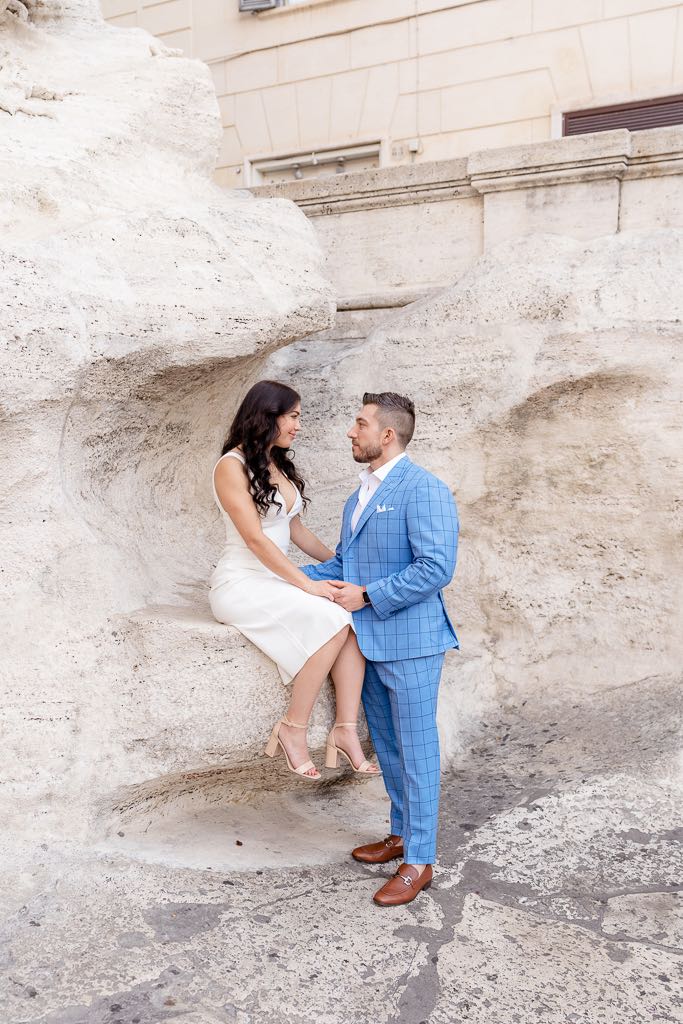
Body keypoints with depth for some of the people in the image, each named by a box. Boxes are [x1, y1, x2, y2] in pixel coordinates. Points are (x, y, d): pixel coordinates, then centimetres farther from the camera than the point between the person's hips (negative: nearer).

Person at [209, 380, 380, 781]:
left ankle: (346, 730, -23)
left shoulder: (282, 465, 14)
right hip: (242, 583, -7)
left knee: (352, 615, -20)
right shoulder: (233, 466, -10)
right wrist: (308, 585, -21)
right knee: (332, 620, -28)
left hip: (279, 579, 7)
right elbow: (255, 539, -17)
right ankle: (293, 729, -16)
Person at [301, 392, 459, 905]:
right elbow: (344, 562, 20)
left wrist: (367, 595, -19)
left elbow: (437, 567, -22)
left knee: (416, 751, 2)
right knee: (387, 746, 20)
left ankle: (420, 861, 14)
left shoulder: (423, 489, -15)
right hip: (369, 641, 9)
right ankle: (402, 834, 36)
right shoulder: (363, 492, 14)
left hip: (409, 641, -9)